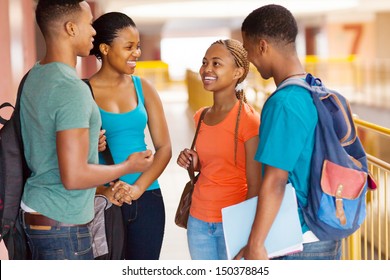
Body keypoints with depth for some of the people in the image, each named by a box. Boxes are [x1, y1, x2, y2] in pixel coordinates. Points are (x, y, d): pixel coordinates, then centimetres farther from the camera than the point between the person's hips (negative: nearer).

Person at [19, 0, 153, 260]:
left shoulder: (34, 77, 7)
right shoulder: (71, 88, -22)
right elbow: (73, 177, -25)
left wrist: (88, 143, 8)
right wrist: (129, 166, -11)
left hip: (35, 212, 9)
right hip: (62, 222, -9)